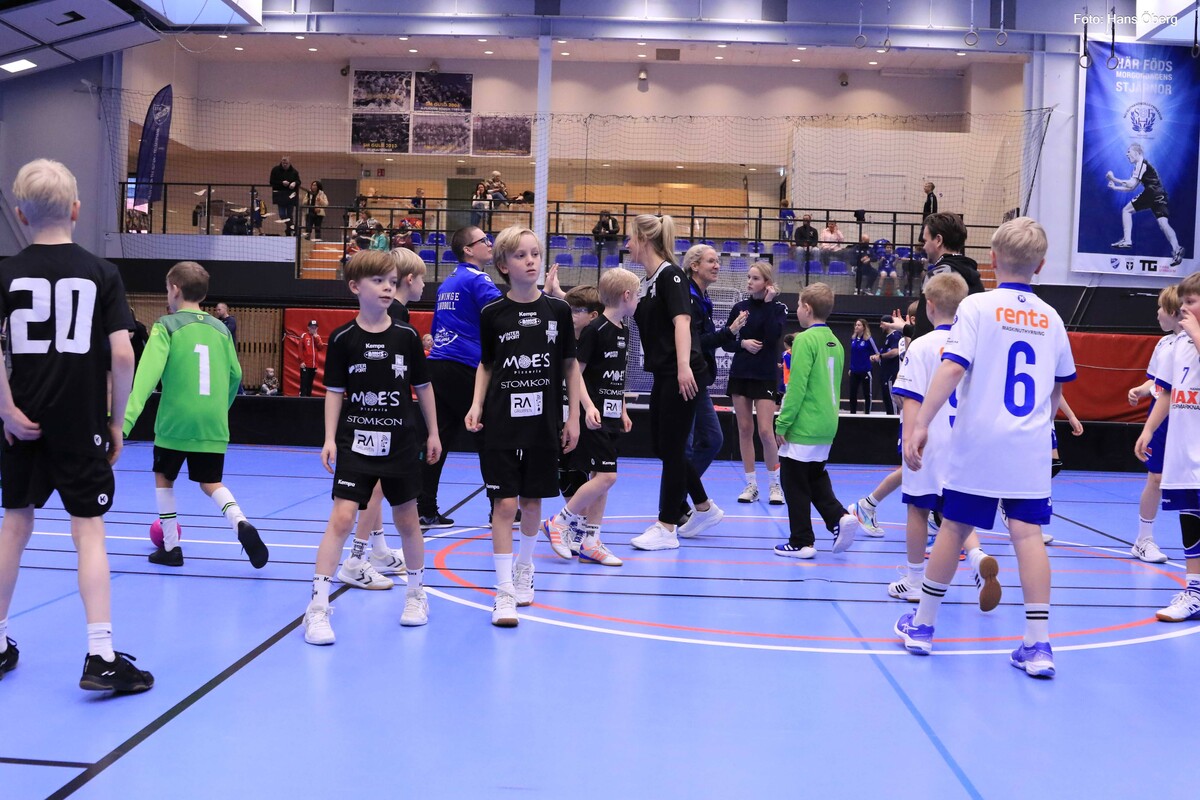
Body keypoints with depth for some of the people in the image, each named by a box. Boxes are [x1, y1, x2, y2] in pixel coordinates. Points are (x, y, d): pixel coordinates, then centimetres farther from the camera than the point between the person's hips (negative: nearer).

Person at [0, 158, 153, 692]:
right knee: (89, 532, 1)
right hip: (82, 426, -2)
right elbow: (123, 354, -10)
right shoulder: (102, 274, -4)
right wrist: (117, 422, 0)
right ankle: (100, 657, -2)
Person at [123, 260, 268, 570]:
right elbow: (235, 376, 14)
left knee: (164, 478, 18)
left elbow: (148, 373, -17)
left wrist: (127, 419, -25)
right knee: (211, 482, 15)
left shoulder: (167, 326, -5)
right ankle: (241, 523, -13)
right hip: (212, 425, 3)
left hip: (175, 422, -3)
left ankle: (171, 548, 19)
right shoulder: (220, 329, 8)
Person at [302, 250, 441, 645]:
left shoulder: (407, 336, 0)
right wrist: (330, 439, -4)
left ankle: (416, 593, 31)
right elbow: (335, 391, 1)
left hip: (400, 442, 2)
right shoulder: (343, 339, -4)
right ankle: (318, 606, -5)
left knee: (406, 519, 12)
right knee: (342, 517, -11)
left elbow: (423, 386, 9)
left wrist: (433, 433, 11)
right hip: (356, 442, -2)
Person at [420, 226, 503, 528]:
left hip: (438, 366, 8)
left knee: (438, 440, 7)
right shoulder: (477, 279, -8)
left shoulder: (448, 282, 18)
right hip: (465, 369, -8)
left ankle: (425, 510, 6)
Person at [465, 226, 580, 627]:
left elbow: (570, 365, 7)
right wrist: (476, 405, -4)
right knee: (504, 503, -4)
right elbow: (486, 365, 10)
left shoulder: (558, 310, 0)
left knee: (532, 502, 12)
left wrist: (573, 417, 4)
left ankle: (524, 571, 36)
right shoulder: (492, 314, -2)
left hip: (543, 423, 1)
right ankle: (504, 592, 1)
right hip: (501, 423, -1)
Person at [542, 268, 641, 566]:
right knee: (605, 476, -13)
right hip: (593, 417, -9)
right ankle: (560, 522, 2)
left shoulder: (623, 332, 13)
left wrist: (623, 411, 22)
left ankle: (589, 541, 14)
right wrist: (588, 406, -23)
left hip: (611, 418, 9)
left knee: (600, 478, 8)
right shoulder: (595, 330, -13)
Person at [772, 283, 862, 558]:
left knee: (794, 483, 3)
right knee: (816, 478, 21)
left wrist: (782, 424, -13)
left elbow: (796, 387, -18)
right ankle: (840, 517, 3)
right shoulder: (835, 343, 9)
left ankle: (802, 542, 7)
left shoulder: (805, 340, -14)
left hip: (803, 427, -8)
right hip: (827, 427, 8)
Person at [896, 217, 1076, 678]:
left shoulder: (978, 306, -5)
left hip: (978, 442, -3)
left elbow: (952, 367, -17)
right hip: (1030, 449, 3)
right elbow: (1060, 384, 22)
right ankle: (1038, 644, -2)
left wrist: (922, 422, -18)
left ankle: (923, 625, 22)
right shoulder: (1050, 318, 9)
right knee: (1028, 533, 0)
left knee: (954, 526, 8)